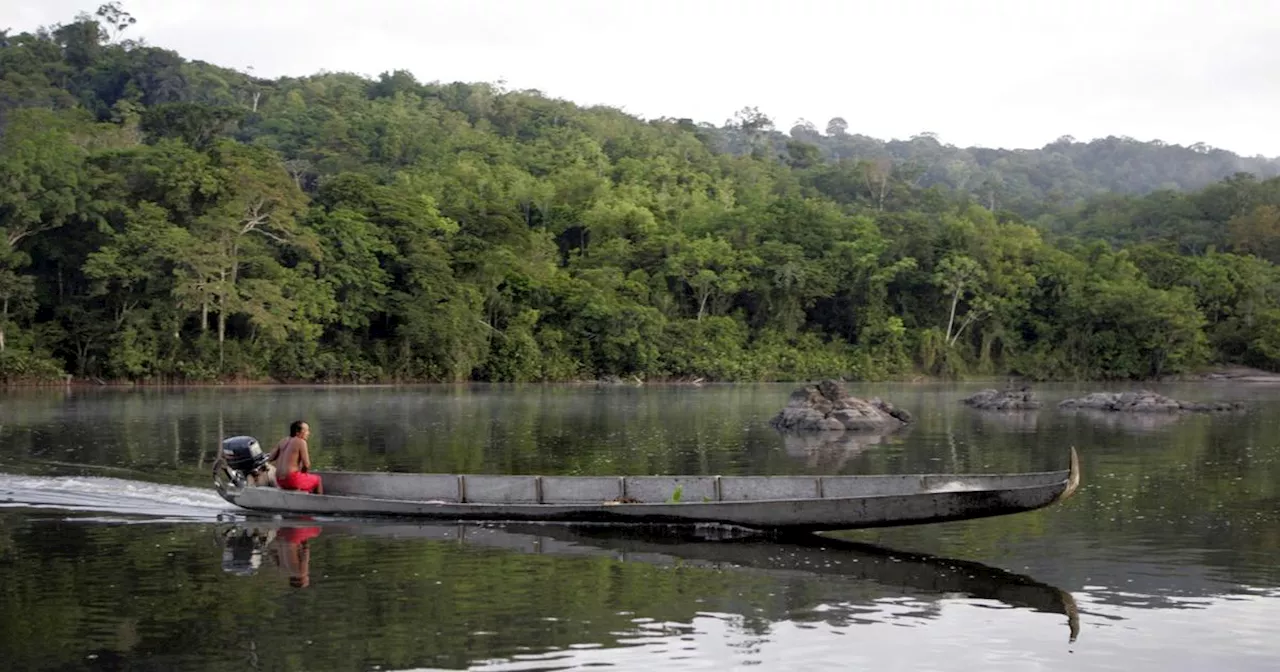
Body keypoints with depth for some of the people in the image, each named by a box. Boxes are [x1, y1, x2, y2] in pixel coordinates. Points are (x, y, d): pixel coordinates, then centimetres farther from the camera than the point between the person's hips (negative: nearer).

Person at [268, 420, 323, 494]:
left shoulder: (283, 441, 8)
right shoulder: (301, 442, -11)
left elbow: (271, 458, 8)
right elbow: (306, 465, -14)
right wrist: (302, 472, 7)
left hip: (279, 480, 8)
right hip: (292, 480, -8)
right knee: (317, 480, 18)